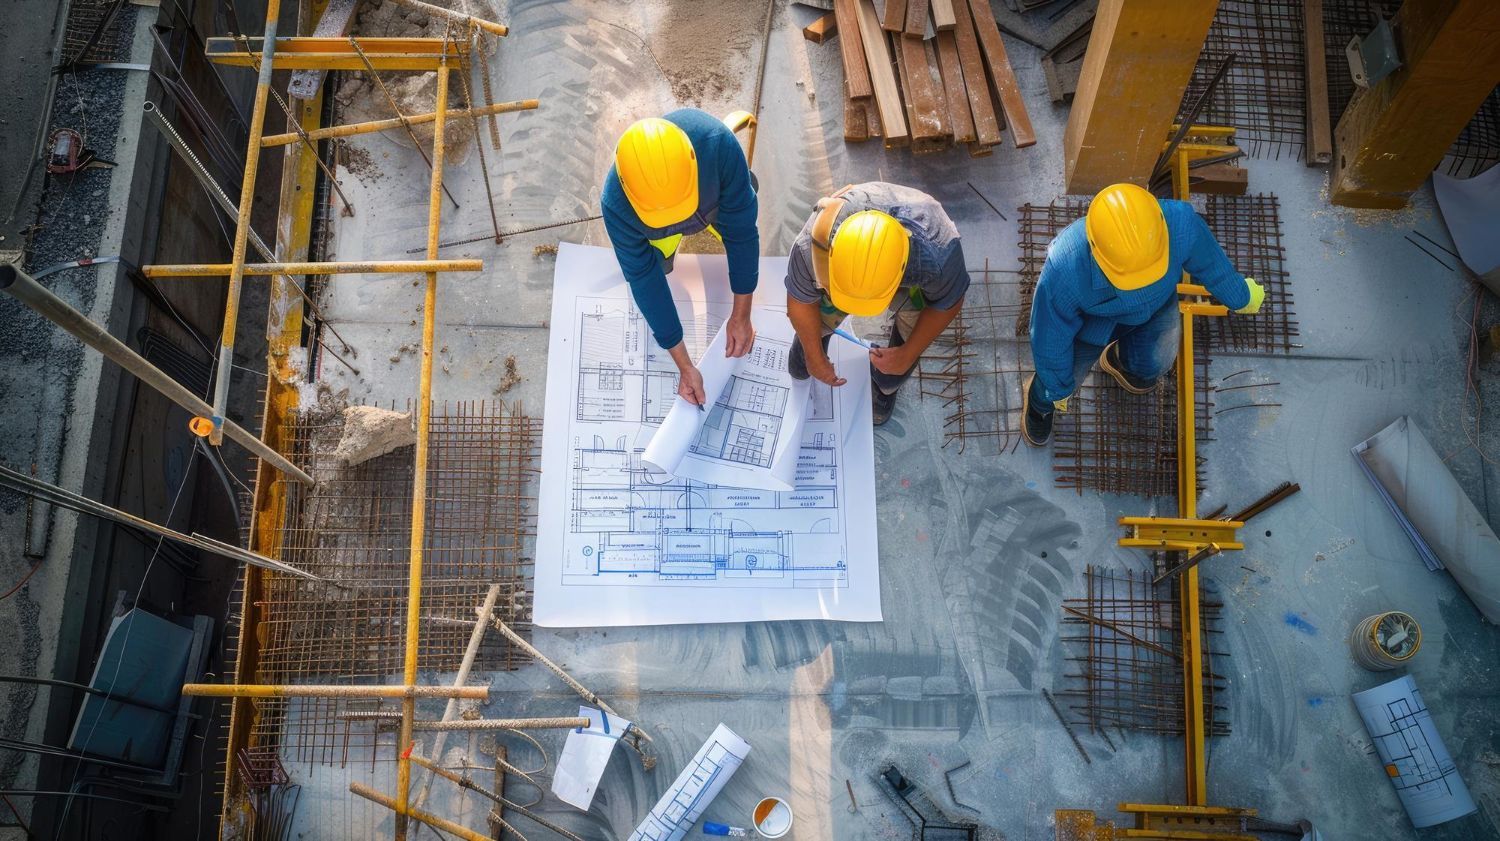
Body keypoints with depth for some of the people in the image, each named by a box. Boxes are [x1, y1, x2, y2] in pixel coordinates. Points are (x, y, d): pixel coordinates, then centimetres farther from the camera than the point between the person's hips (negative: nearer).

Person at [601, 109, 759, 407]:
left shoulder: (717, 143, -48)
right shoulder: (615, 204, -43)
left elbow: (741, 231, -35)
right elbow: (644, 281, -31)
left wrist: (741, 315, -29)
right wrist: (684, 366, -26)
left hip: (714, 196, 0)